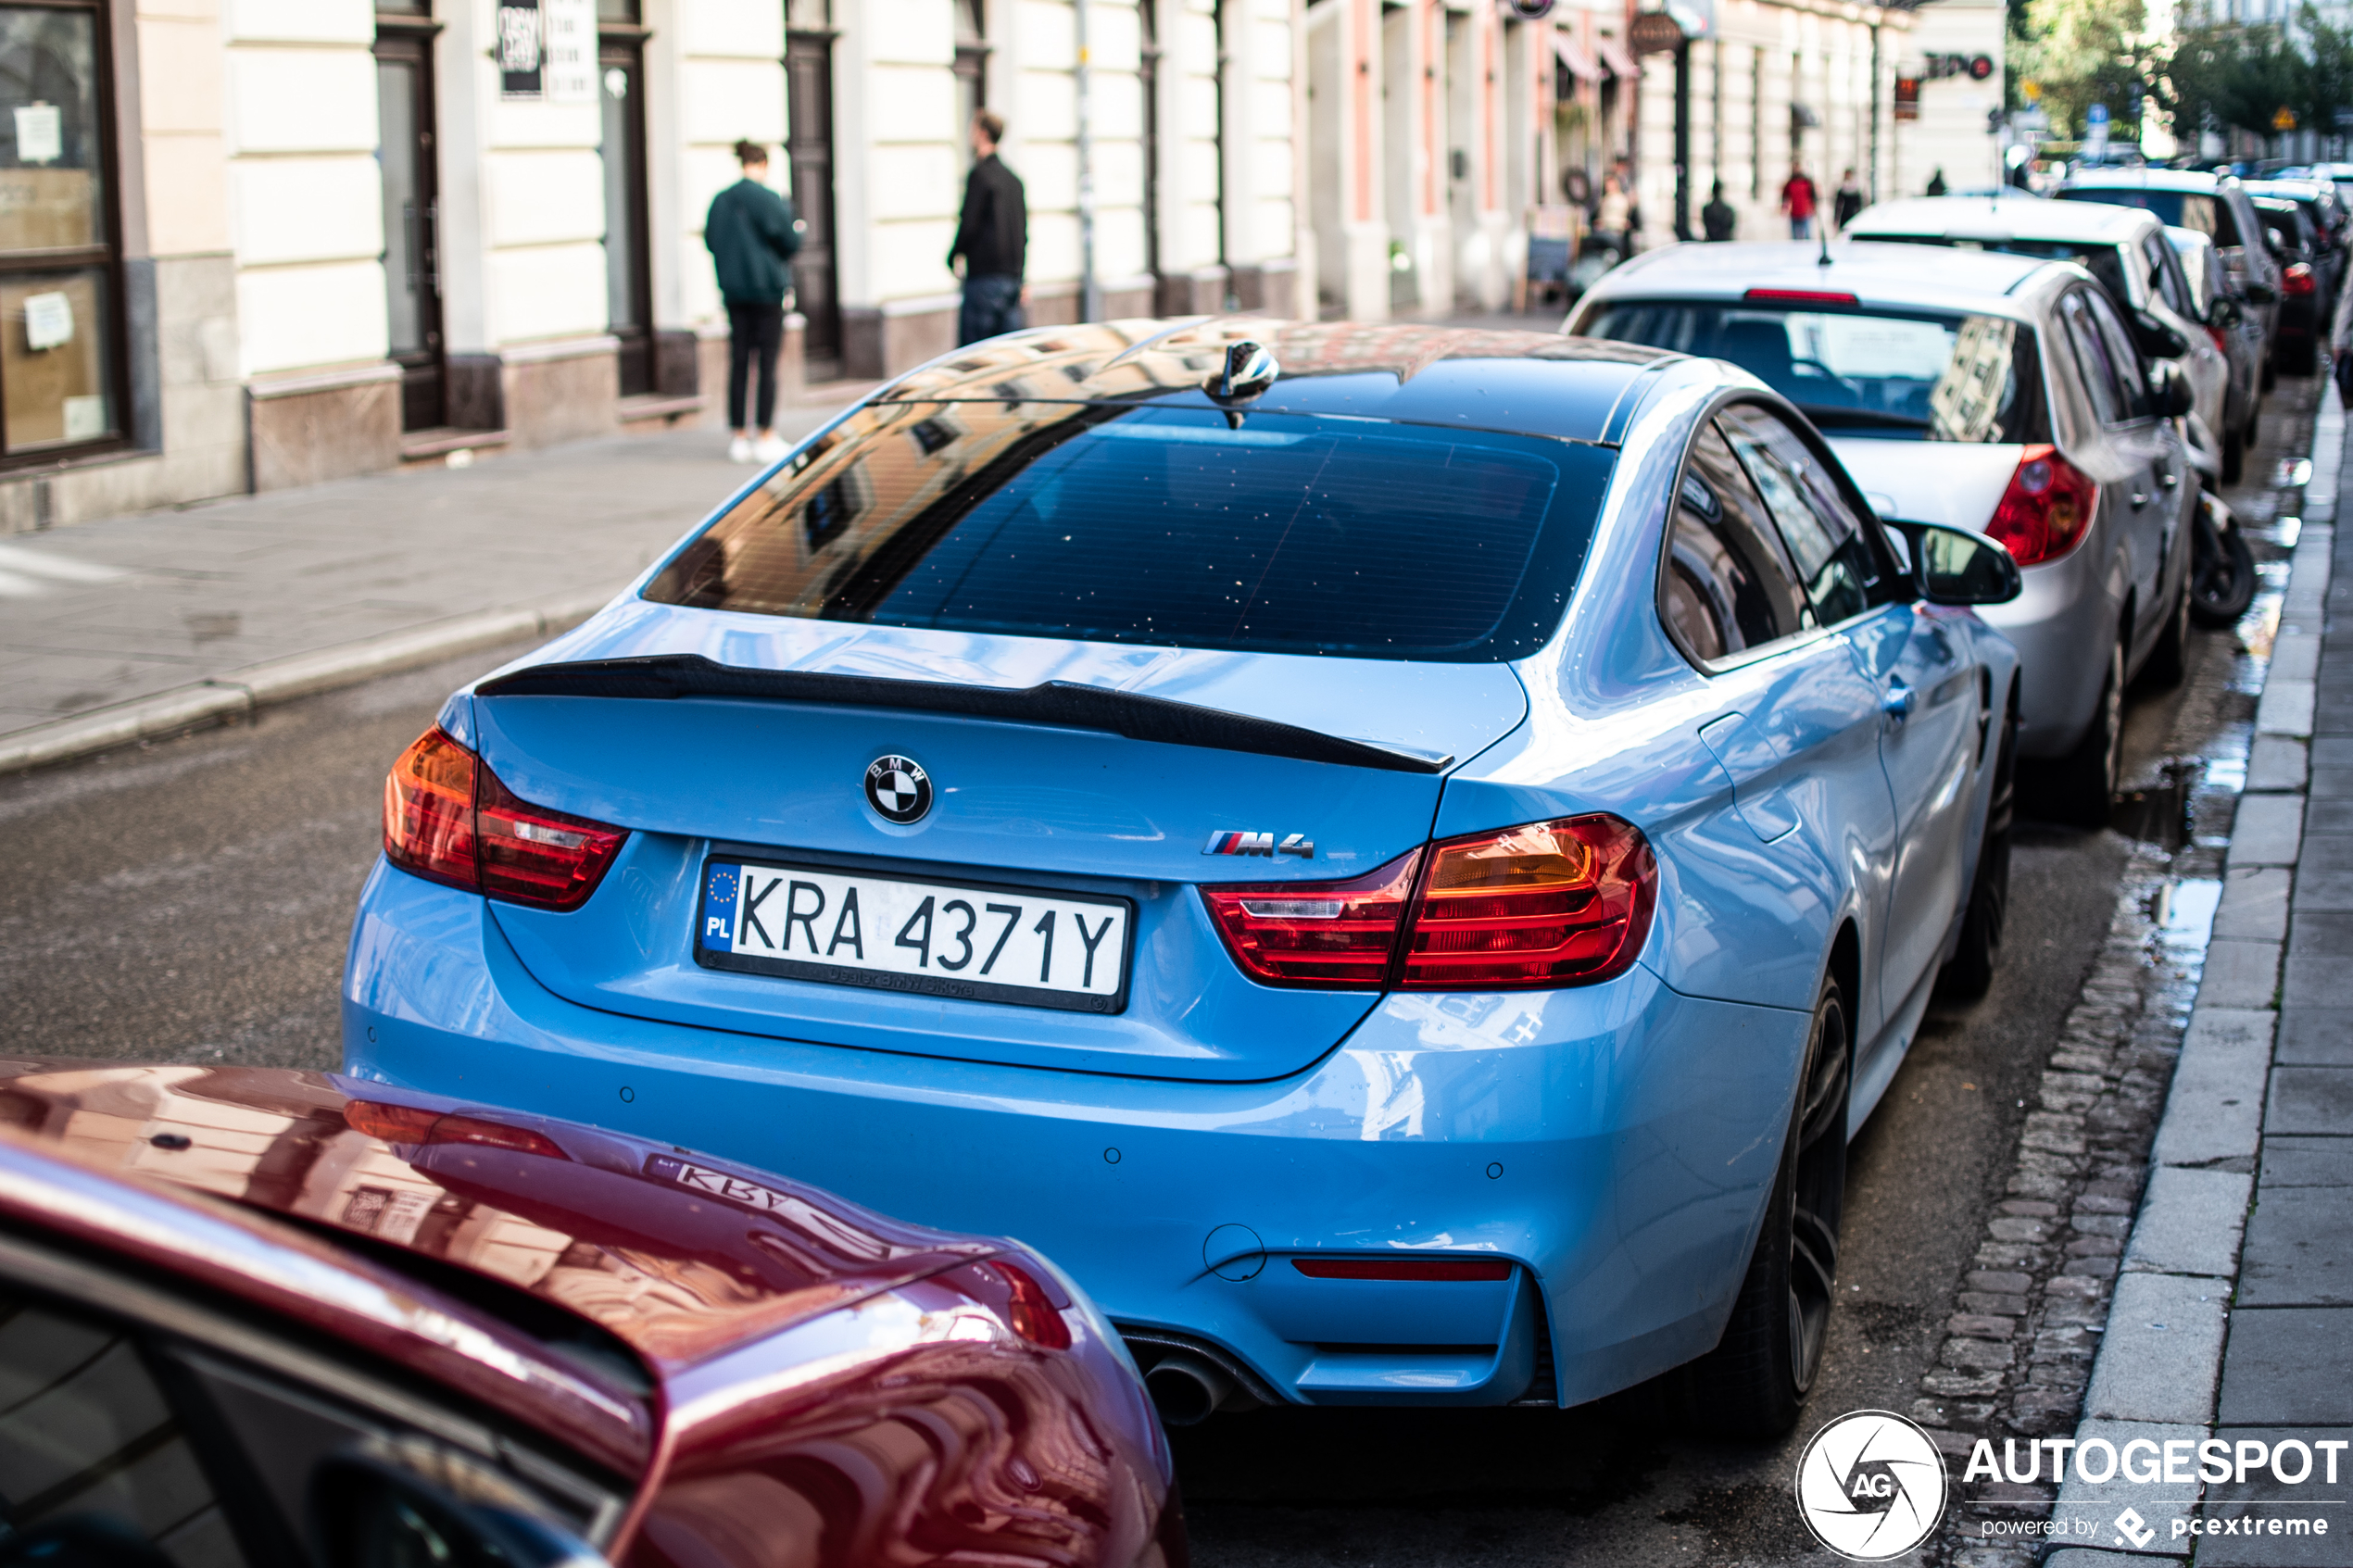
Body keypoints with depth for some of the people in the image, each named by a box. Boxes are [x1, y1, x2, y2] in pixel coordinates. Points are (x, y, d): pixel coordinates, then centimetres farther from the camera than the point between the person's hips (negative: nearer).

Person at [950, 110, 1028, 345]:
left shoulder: (980, 175, -9)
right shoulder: (1013, 178, 15)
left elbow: (969, 225, -13)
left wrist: (953, 256, 4)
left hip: (984, 275, -8)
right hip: (1012, 277, 8)